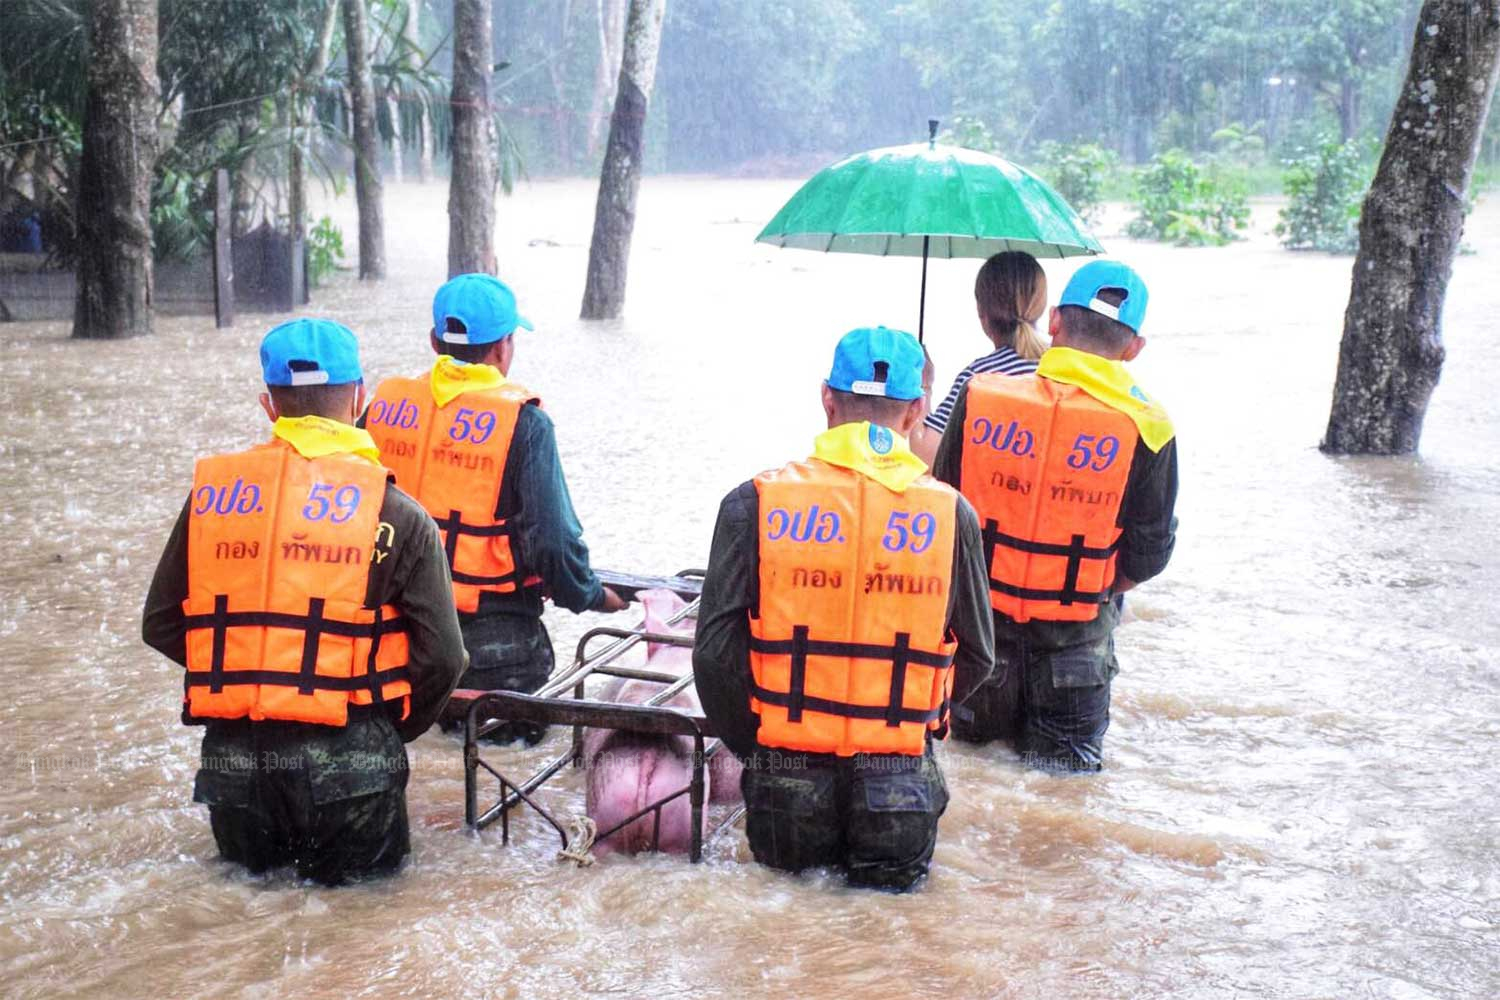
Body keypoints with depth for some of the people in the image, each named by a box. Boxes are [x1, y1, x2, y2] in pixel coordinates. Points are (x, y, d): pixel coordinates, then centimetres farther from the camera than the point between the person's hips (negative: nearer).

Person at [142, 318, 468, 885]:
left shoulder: (209, 495, 2)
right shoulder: (398, 517, -5)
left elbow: (160, 626, 8)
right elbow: (442, 656, -6)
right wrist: (393, 732, 12)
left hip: (232, 752, 3)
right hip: (345, 757, -3)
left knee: (250, 858, 30)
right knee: (370, 860, 21)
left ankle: (260, 842, 6)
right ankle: (334, 855, -2)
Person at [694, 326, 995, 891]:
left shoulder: (754, 504, -6)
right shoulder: (951, 515, -3)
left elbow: (716, 650, -6)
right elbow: (976, 656, 6)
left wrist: (751, 744, 11)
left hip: (785, 768, 0)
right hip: (900, 775, 0)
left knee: (787, 860, 27)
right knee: (899, 869, 26)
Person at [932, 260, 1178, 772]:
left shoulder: (979, 396, -9)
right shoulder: (1147, 427, -12)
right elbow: (1147, 556, -5)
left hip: (979, 610, 2)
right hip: (1076, 628, -1)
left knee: (976, 727, 26)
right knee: (1073, 747, 18)